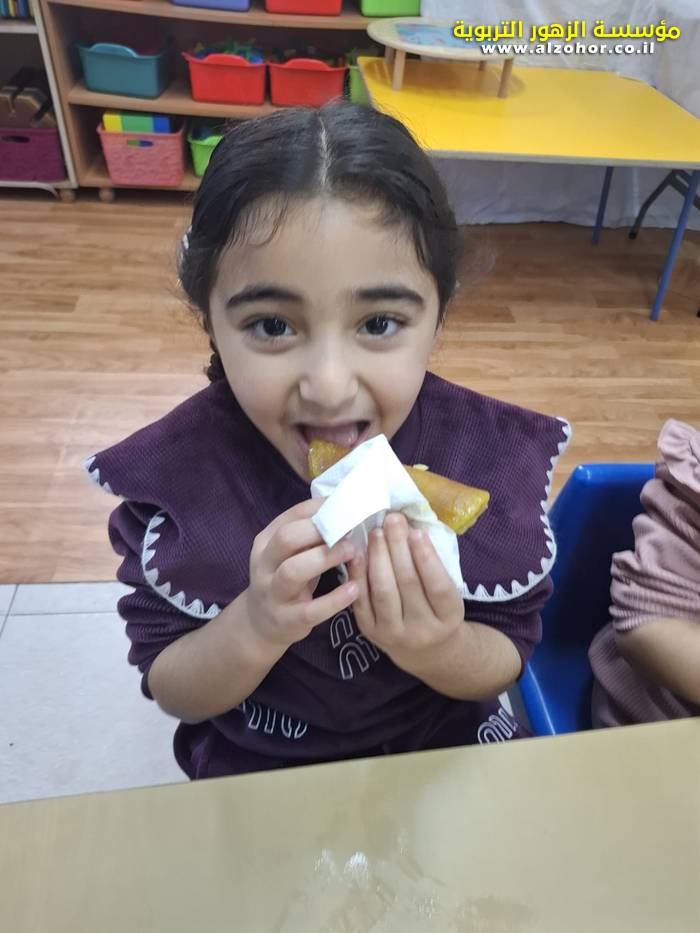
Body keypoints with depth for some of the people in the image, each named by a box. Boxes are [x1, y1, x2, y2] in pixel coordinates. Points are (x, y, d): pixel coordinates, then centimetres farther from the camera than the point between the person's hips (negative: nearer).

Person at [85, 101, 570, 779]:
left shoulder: (490, 454, -20)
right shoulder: (178, 471, -22)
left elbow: (506, 665, -9)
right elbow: (173, 694, -12)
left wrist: (440, 650, -32)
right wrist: (256, 627, -34)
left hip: (445, 746, 2)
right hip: (254, 765, 0)